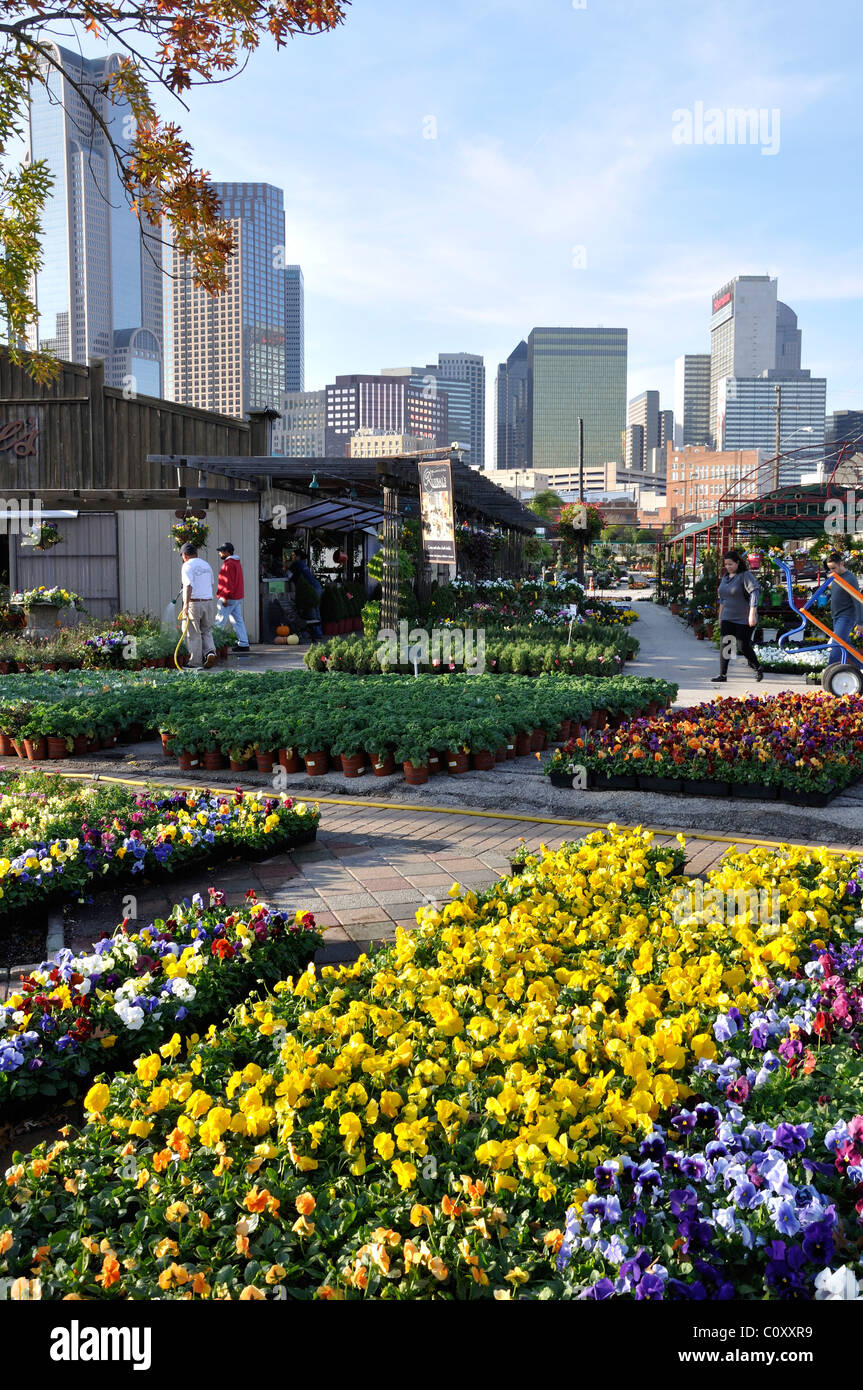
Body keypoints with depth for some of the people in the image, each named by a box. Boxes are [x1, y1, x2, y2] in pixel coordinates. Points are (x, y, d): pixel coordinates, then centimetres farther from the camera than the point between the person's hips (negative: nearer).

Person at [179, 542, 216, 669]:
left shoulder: (187, 566, -10)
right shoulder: (206, 564, 13)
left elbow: (188, 586, -22)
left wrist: (186, 605, -24)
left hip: (193, 603, -6)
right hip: (208, 602, 6)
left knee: (193, 634, 2)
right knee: (206, 631, 16)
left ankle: (195, 662, 5)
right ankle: (210, 652, -6)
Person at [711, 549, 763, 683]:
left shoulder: (746, 575, -12)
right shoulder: (725, 577, 11)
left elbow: (754, 593, -24)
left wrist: (752, 613, -33)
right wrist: (720, 616, 21)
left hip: (744, 620, -6)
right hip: (728, 618, 6)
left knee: (743, 646, -5)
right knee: (724, 644, -4)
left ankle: (758, 669, 18)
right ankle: (722, 674, -2)